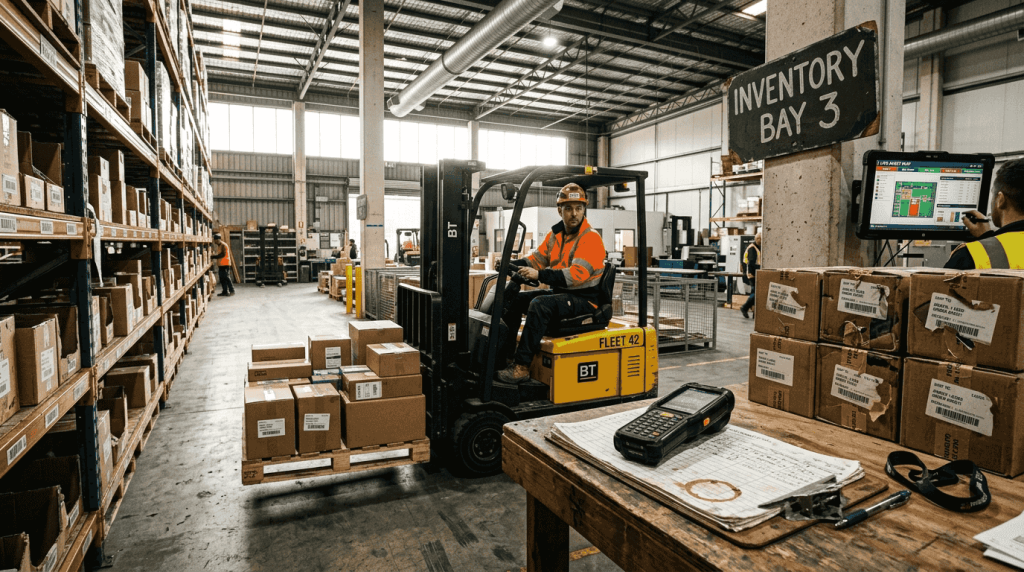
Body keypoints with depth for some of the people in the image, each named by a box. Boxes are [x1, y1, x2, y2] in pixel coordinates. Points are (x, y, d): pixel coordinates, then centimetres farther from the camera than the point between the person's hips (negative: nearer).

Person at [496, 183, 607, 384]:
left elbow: (577, 274, -26)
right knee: (514, 299, 1)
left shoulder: (591, 238, -14)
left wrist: (540, 275, -34)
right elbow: (538, 258, 10)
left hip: (584, 299, -9)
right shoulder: (555, 235, 11)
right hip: (560, 293, 9)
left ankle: (522, 367, -30)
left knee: (539, 304, -31)